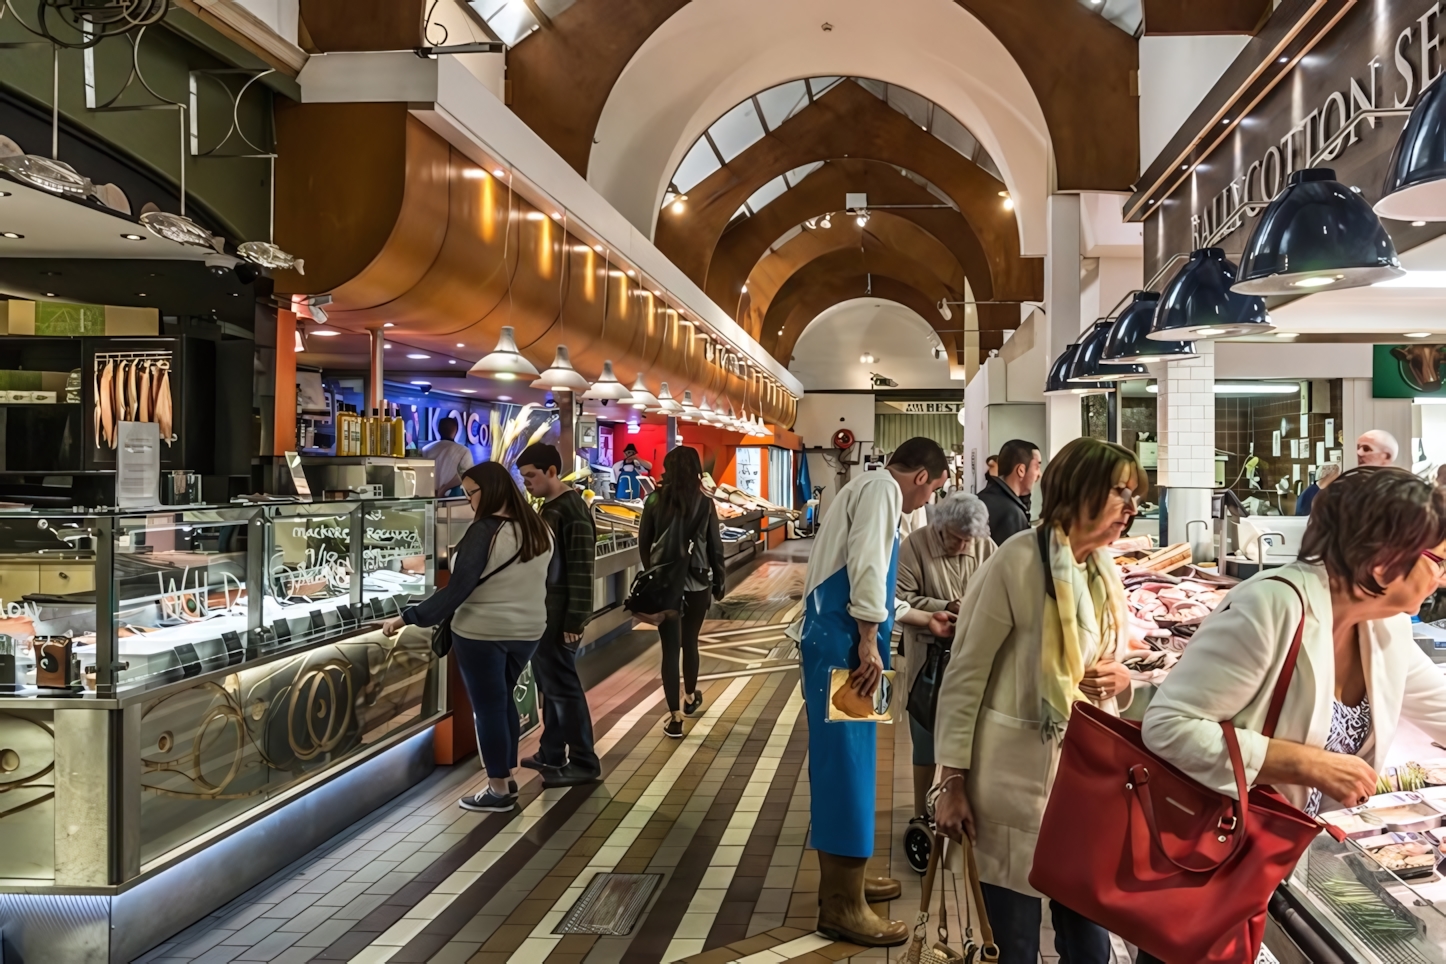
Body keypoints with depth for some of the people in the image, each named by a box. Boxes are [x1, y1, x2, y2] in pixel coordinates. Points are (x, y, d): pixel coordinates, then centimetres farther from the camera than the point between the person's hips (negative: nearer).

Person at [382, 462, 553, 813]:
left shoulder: (485, 531, -19)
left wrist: (408, 617, -18)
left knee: (488, 707, 5)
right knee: (503, 699, 22)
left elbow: (457, 590, -22)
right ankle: (507, 777, 29)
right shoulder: (538, 528, 3)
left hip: (482, 633, -7)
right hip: (527, 631, 7)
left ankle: (498, 791, 13)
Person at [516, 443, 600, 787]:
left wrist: (575, 620, -21)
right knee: (548, 685, 16)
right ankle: (551, 754, 26)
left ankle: (584, 763, 5)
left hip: (560, 617, -10)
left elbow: (582, 569, -20)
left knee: (563, 687, -4)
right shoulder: (549, 507, 12)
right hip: (543, 613, 10)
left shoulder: (572, 510, -17)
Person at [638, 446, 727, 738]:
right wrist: (720, 580, 12)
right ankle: (691, 697, 40)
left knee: (670, 647, 2)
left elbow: (644, 543, 2)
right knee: (689, 641, 20)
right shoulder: (705, 503, -4)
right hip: (697, 582, 1)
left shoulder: (655, 501, -4)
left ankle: (675, 718, 3)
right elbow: (715, 546, -1)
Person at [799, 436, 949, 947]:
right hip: (843, 644, -10)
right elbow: (867, 565, -21)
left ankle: (843, 879, 29)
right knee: (846, 762, -6)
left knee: (844, 760, 17)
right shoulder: (881, 488, -7)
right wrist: (868, 641, -22)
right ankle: (841, 906, 0)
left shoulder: (869, 488, 23)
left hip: (837, 640, 10)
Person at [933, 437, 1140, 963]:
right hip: (1017, 778, -7)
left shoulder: (1107, 573, 8)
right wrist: (953, 782, -13)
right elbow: (965, 674, -12)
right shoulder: (1017, 563, -14)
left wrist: (1123, 679, -4)